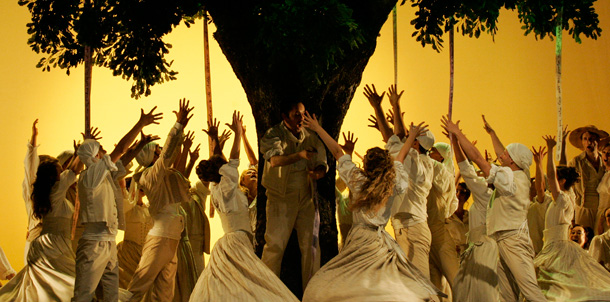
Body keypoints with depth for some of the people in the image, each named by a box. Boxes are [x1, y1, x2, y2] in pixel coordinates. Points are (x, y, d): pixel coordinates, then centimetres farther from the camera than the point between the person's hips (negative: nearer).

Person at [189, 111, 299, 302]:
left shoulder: (215, 189, 11)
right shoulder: (226, 188, -11)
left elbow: (216, 161, 23)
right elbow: (233, 160, -15)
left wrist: (216, 140, 28)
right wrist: (238, 133, -10)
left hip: (226, 243, 9)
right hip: (237, 243, -9)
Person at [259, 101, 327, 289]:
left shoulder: (310, 136, 6)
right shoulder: (273, 135, -6)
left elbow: (322, 164, 9)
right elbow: (275, 160, -24)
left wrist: (317, 173, -16)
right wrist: (299, 155, -40)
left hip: (306, 198, 4)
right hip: (280, 198, -3)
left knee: (309, 244, 1)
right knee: (275, 244, -6)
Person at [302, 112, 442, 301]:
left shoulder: (359, 180, -5)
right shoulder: (394, 184, 3)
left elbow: (337, 152, 5)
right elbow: (401, 156, 21)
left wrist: (318, 128, 15)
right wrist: (412, 136, 40)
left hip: (361, 240, -4)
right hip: (382, 242, 4)